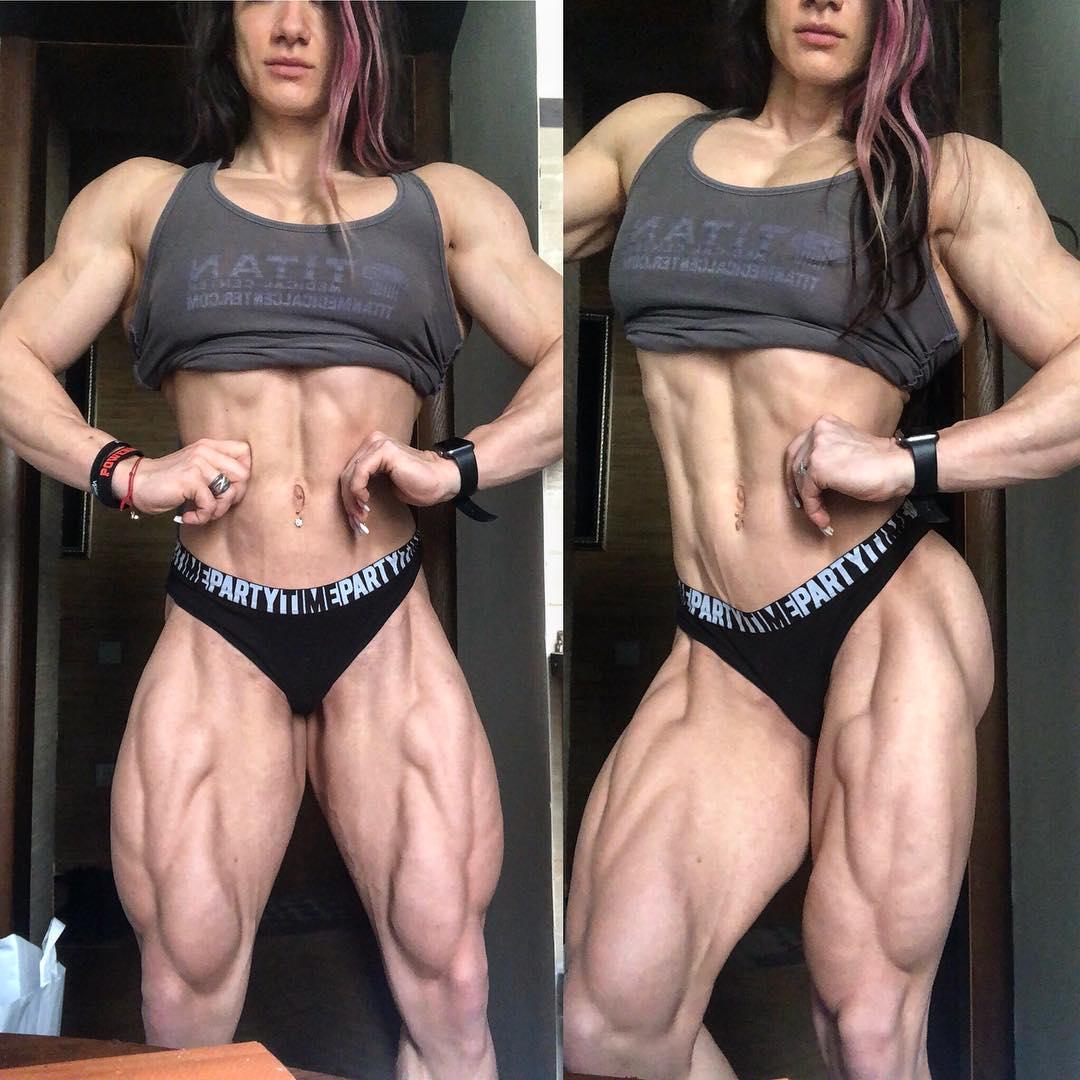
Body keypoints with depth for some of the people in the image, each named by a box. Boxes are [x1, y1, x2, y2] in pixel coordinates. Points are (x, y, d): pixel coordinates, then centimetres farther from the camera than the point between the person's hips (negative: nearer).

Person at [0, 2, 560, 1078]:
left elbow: (566, 364, 6)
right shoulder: (144, 197, 16)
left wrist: (455, 465, -9)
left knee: (448, 990, -3)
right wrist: (127, 474, -6)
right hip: (215, 636, 1)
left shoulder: (447, 203, 14)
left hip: (388, 630, 0)